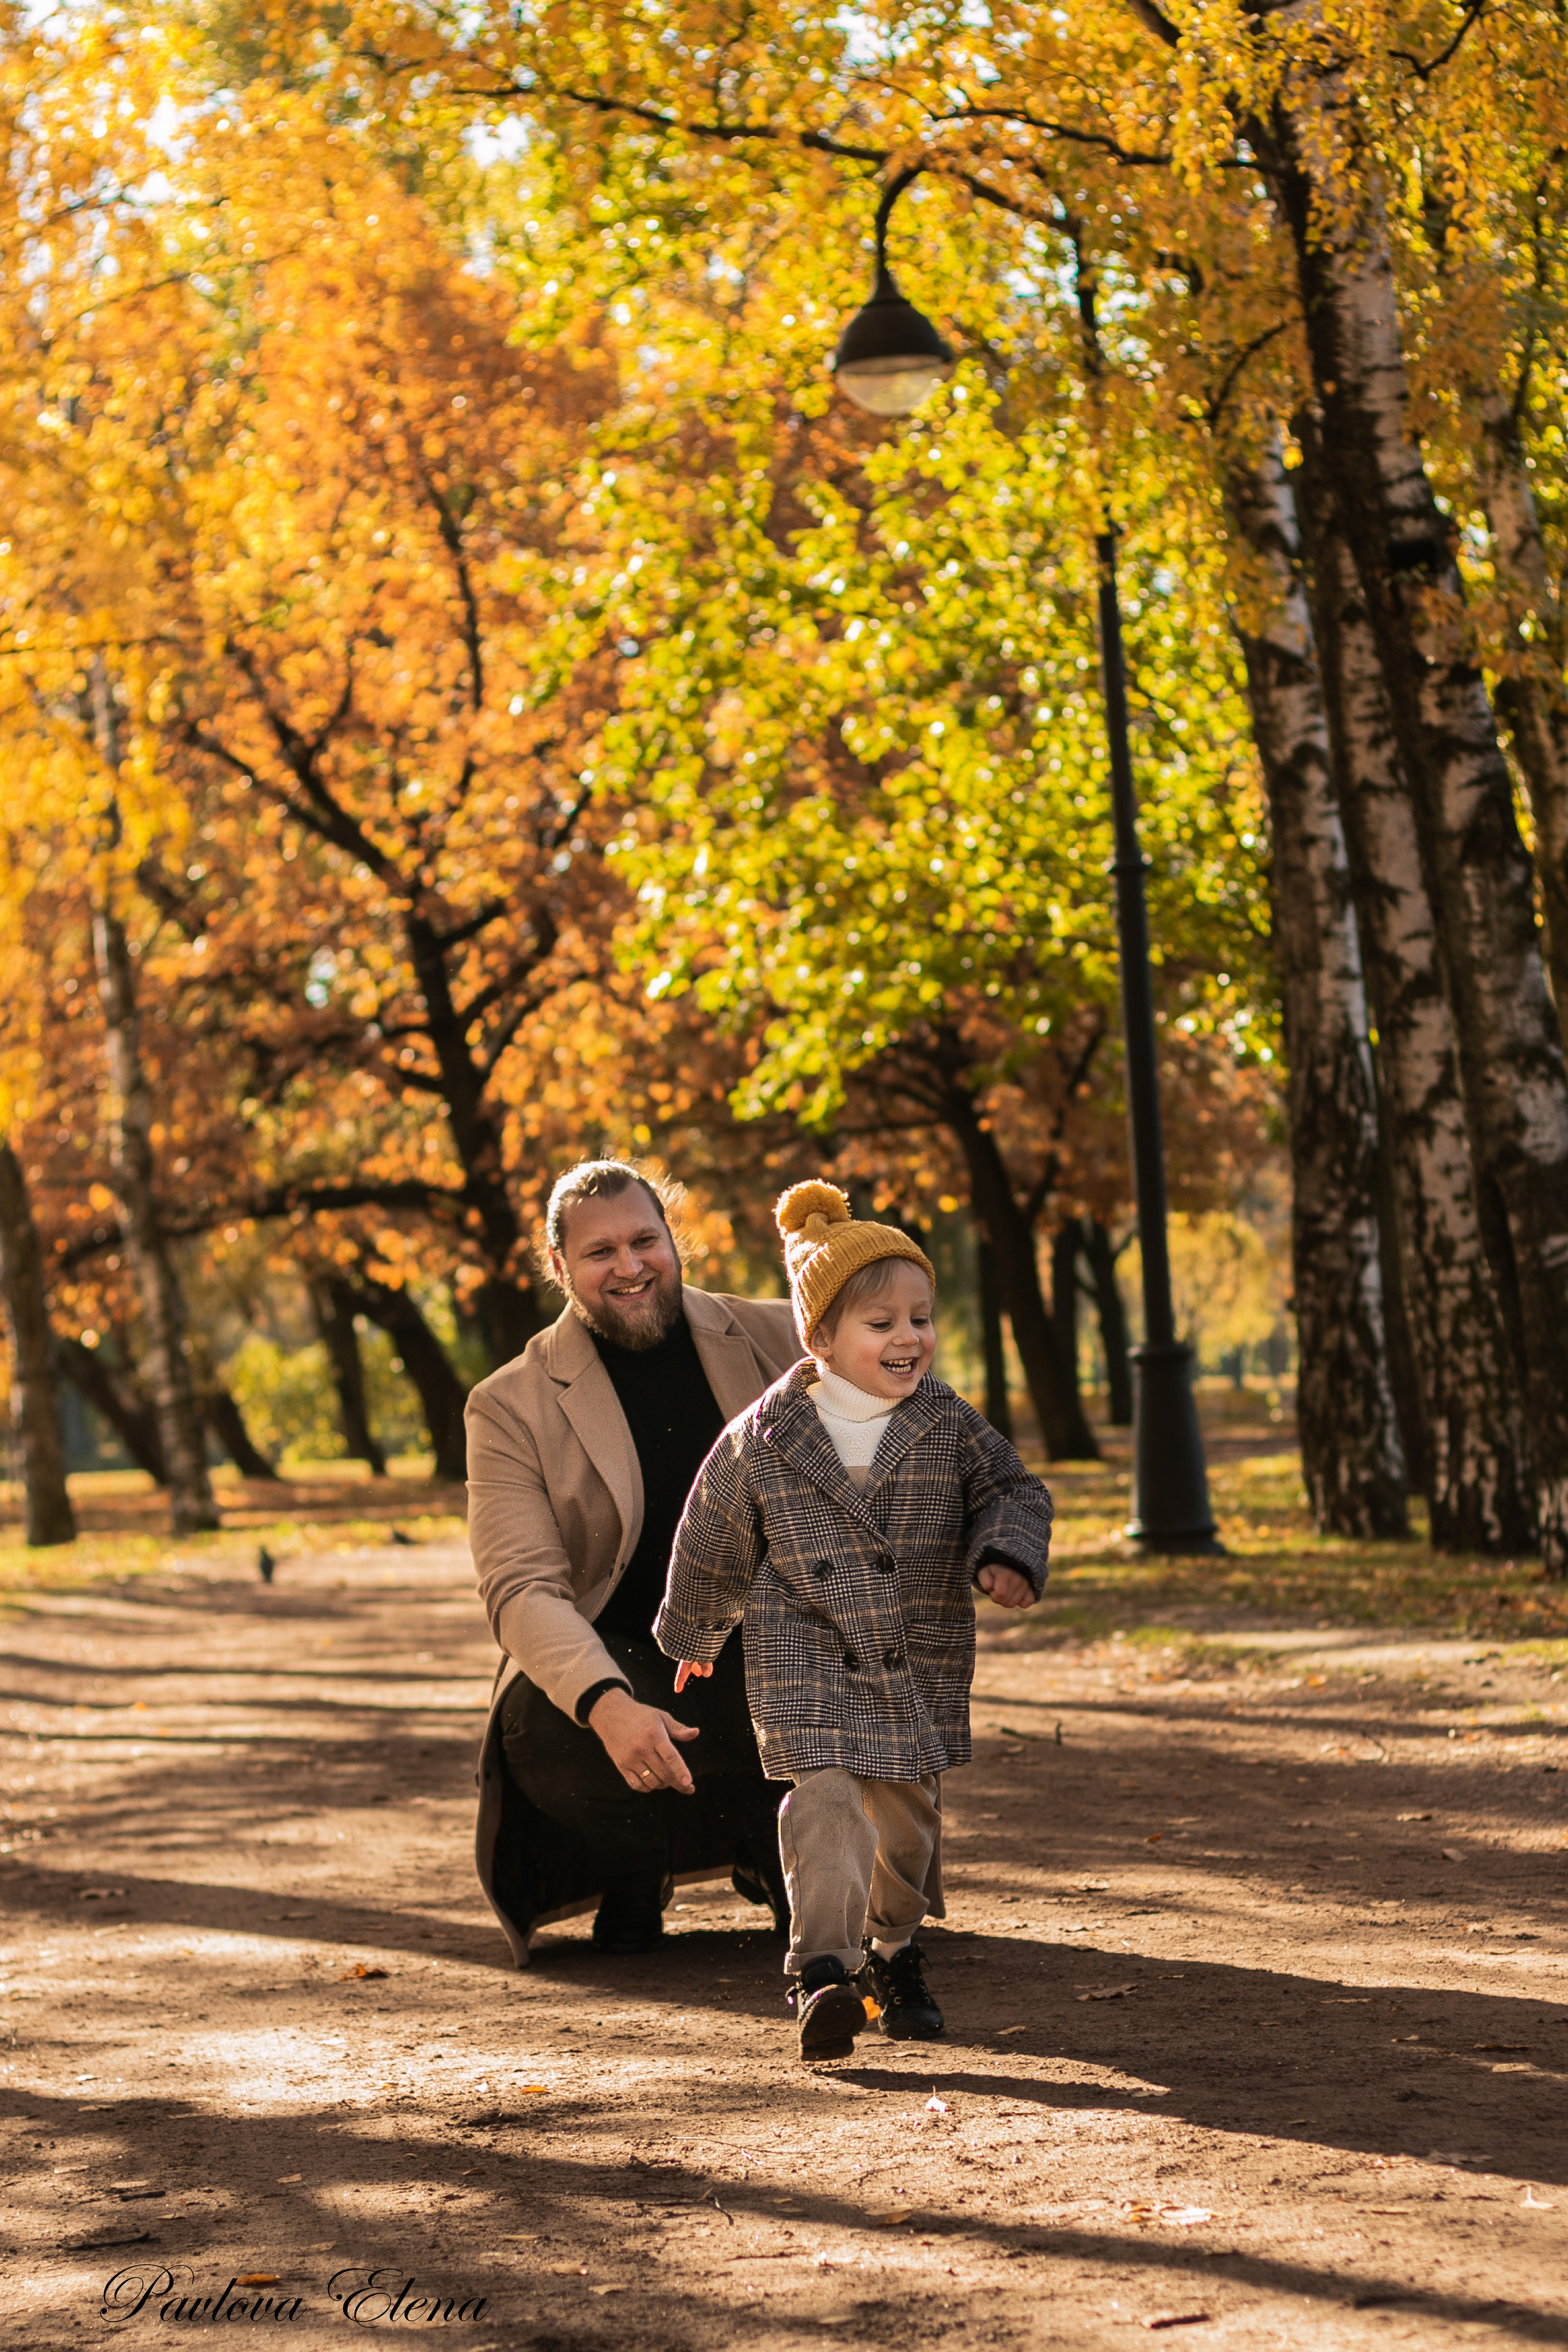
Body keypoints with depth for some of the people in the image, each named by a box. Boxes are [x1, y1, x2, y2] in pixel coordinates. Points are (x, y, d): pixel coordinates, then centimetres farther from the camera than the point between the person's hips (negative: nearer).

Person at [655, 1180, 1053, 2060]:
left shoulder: (950, 1426, -3)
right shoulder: (763, 1439, -7)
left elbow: (1013, 1493, 6)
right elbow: (717, 1543, 7)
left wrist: (1008, 1556, -16)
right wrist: (694, 1634, 20)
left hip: (921, 1670, 3)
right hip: (809, 1664, -3)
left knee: (908, 1811, 11)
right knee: (826, 1798, -18)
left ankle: (893, 1949, 33)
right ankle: (824, 1969, -19)